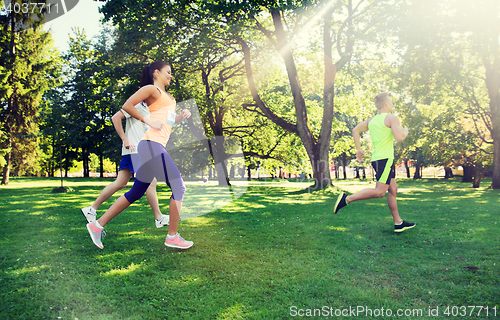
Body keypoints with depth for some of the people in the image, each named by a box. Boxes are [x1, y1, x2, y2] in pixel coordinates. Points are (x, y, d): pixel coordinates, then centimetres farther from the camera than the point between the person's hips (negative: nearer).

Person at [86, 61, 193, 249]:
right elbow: (127, 106, -10)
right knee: (178, 187, -6)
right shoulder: (151, 89, -1)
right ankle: (172, 237, 1)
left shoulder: (165, 96, 26)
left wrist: (181, 117, 14)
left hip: (156, 147, 9)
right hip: (152, 144, -9)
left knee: (136, 193, 10)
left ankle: (98, 225, 16)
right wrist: (148, 121, -11)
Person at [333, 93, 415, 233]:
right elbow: (399, 138, -16)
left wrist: (358, 149, 22)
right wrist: (405, 132, 6)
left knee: (393, 190, 13)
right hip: (385, 158, -9)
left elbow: (355, 130, 19)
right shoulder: (392, 118, -5)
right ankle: (347, 199, -19)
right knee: (380, 191, -15)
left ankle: (398, 223, 17)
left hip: (377, 158, 9)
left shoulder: (371, 120, 17)